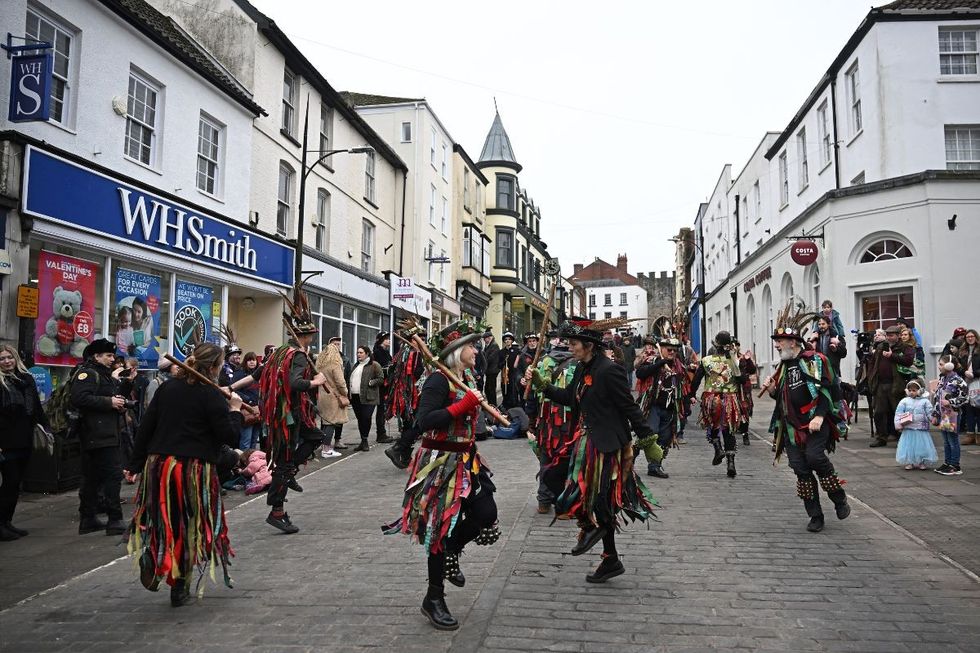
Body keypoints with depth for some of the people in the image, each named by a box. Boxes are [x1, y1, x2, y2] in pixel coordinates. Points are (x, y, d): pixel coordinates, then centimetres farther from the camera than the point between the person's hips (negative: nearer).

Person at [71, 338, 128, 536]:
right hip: (99, 435, -10)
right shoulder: (87, 374, -8)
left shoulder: (106, 375, 23)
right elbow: (80, 398, -23)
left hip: (107, 434, 11)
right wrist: (109, 402, -19)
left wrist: (120, 404, 8)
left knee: (92, 478, 14)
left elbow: (110, 397, 31)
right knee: (113, 474, -11)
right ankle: (115, 521, -8)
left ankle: (88, 519, 21)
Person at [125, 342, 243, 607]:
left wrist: (135, 464, 14)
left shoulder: (167, 387, 6)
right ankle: (180, 588, 21)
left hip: (158, 464, 5)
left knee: (163, 520, 25)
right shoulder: (211, 395, -11)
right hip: (193, 469, -4)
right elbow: (231, 437, -12)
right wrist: (235, 410, 2)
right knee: (189, 526, 11)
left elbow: (145, 427, 7)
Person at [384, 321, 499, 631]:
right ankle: (434, 599, 18)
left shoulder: (468, 379, 9)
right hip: (441, 463, -8)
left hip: (465, 460, 8)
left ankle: (450, 554, 31)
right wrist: (463, 406, -30)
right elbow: (424, 421, -27)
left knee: (486, 513, 3)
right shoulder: (438, 379, -18)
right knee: (443, 527, 1)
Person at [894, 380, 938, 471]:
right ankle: (909, 463, 15)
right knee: (909, 446, 4)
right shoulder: (904, 401, 2)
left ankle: (921, 462, 19)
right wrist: (899, 423, -11)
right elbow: (898, 413, -1)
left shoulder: (925, 401, 1)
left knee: (922, 446, 4)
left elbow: (930, 413, -2)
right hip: (908, 429, 1)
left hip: (921, 430, -1)